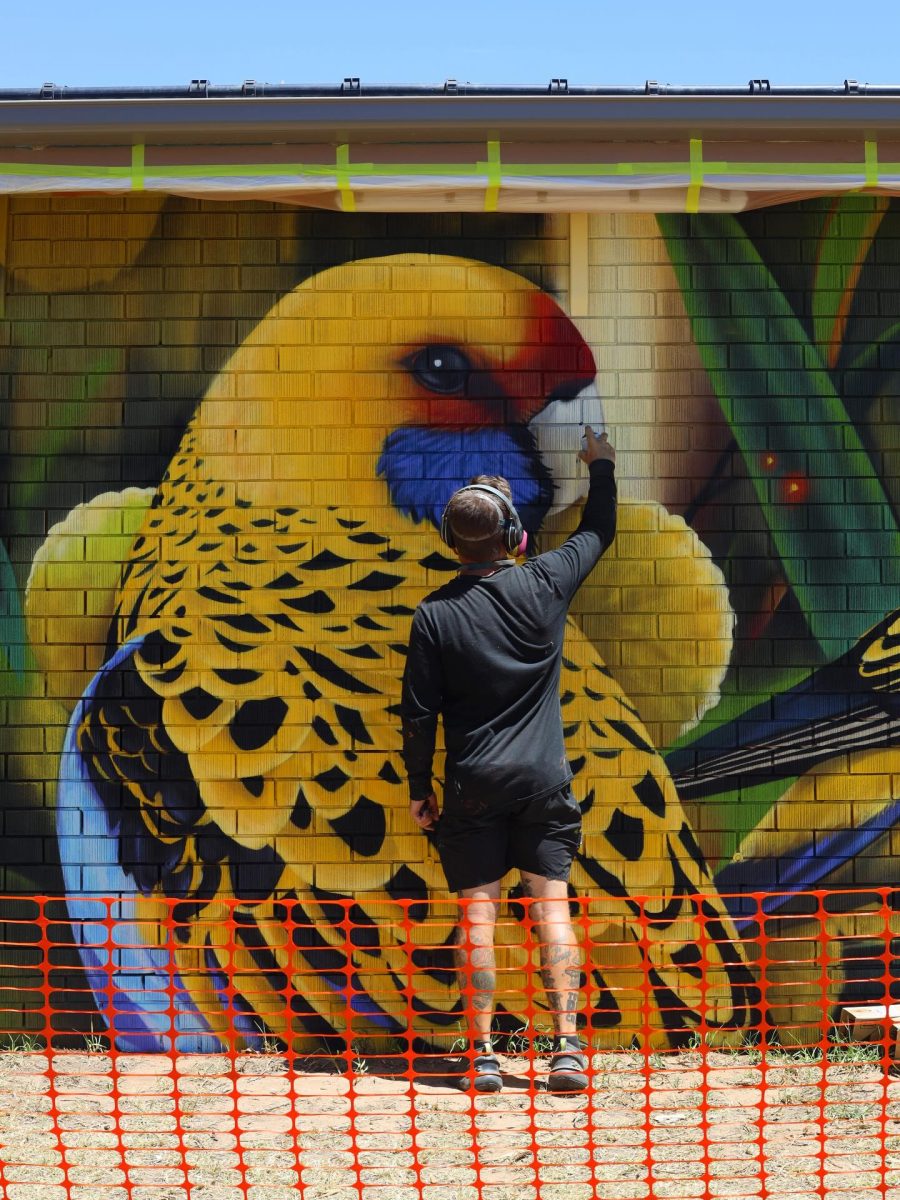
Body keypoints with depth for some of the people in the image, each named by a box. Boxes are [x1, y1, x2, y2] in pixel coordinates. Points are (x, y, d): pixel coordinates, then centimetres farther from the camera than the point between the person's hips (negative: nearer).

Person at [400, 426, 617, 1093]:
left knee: (478, 913, 3)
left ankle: (483, 1054, 2)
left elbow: (419, 713, -3)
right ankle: (568, 1047, -5)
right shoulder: (544, 585, -3)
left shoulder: (436, 615, -6)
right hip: (543, 778, 1)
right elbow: (598, 534, 16)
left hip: (473, 786, -1)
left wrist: (419, 789, 8)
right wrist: (601, 468, 32)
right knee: (552, 905, 1)